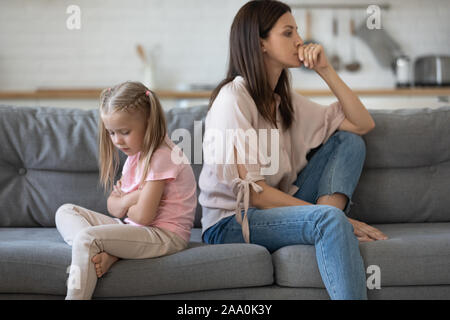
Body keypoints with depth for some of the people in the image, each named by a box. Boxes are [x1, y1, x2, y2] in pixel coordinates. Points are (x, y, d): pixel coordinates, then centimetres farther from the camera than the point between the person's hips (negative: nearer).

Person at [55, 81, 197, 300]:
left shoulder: (162, 157, -17)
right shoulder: (135, 154, 13)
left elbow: (143, 216, -21)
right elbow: (113, 205, 10)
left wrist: (122, 202, 0)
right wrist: (131, 199, -13)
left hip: (165, 235, -10)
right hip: (132, 227, 10)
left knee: (86, 238, -28)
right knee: (65, 212, 5)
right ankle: (101, 254, -22)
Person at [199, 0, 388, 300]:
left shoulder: (284, 99, 10)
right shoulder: (233, 98, -15)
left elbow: (363, 124, 9)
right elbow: (253, 193, -20)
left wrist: (326, 70, 0)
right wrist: (327, 212, -20)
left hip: (273, 208, 9)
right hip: (229, 223, -9)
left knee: (349, 141, 1)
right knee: (330, 219, -34)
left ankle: (325, 214, -19)